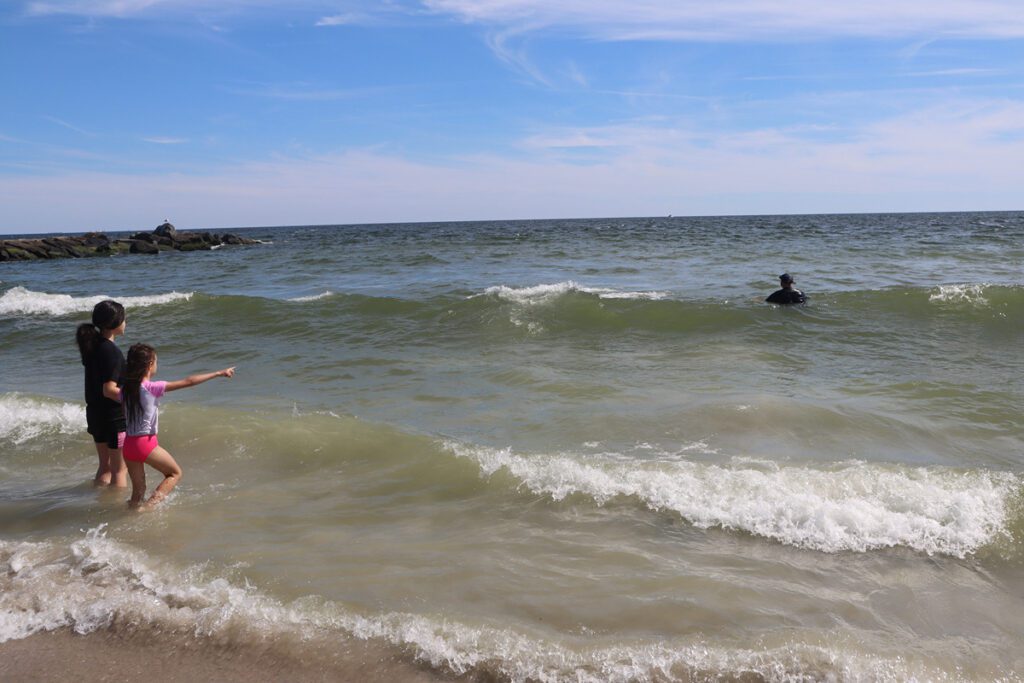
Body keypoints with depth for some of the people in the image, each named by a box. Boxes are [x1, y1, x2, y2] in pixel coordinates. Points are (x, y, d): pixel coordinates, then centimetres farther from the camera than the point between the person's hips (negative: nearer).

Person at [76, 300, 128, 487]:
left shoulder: (92, 345, 5)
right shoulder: (112, 352, -21)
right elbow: (109, 390, -25)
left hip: (94, 413, 8)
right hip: (114, 417, -8)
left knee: (105, 465, 21)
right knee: (119, 469, 4)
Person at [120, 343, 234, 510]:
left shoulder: (125, 389, 3)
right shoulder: (152, 388, -14)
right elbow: (188, 382, -14)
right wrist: (219, 373, -9)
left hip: (128, 444, 6)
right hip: (146, 443, -6)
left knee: (138, 490, 17)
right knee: (175, 473, 14)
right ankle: (149, 505, -3)